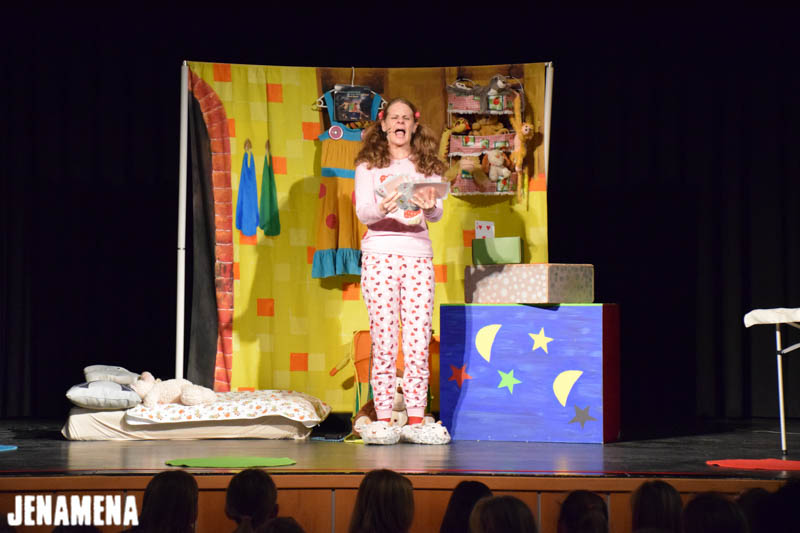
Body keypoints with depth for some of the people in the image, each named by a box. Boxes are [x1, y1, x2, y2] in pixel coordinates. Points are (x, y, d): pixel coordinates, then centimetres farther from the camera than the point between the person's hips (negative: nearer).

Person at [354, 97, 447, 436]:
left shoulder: (428, 167, 13)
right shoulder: (369, 166, 8)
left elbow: (437, 214, 0)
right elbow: (362, 212, -5)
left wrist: (429, 206, -24)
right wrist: (382, 209, -27)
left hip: (418, 255, 2)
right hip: (379, 254, -2)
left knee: (419, 341, -3)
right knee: (383, 341, -5)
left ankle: (416, 418, 1)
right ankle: (383, 418, -3)